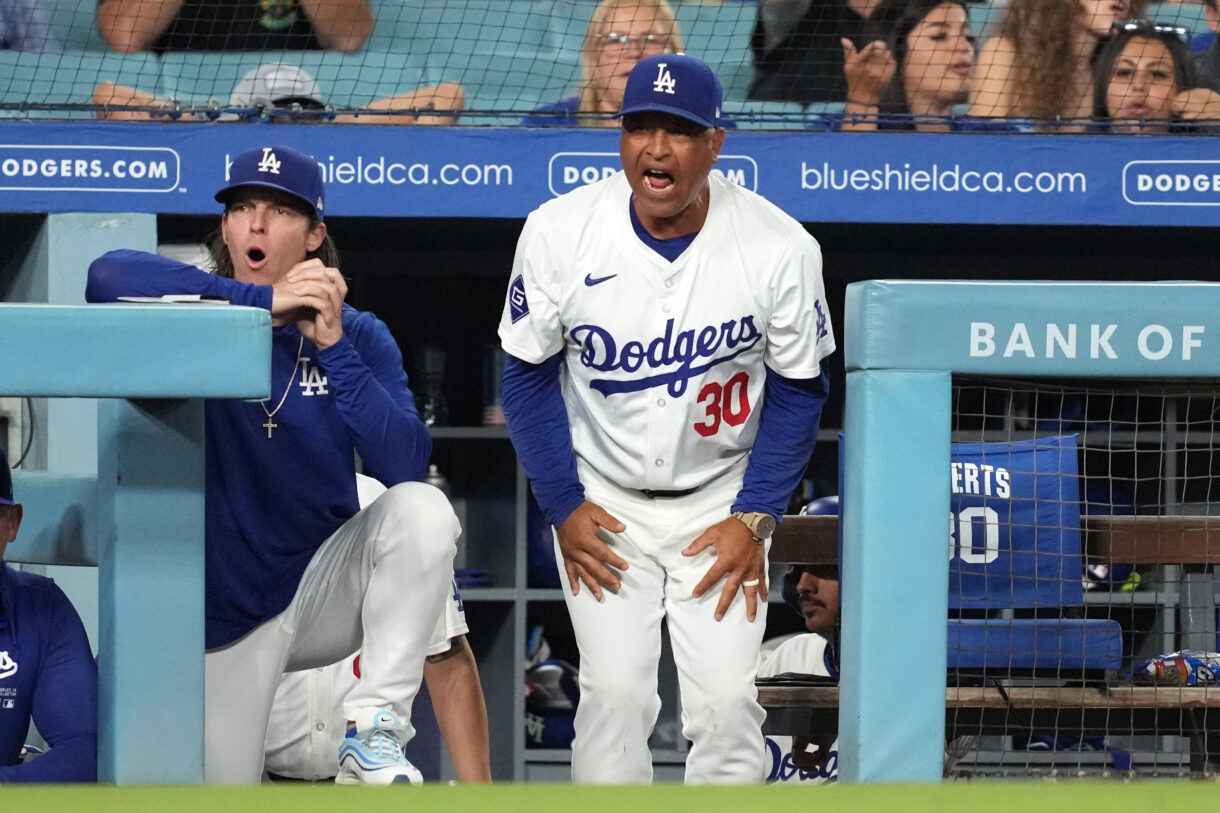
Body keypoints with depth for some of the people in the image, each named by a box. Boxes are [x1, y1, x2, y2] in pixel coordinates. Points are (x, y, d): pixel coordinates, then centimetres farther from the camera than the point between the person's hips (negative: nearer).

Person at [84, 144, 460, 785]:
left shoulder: (359, 336, -3)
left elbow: (406, 464, -17)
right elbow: (109, 275, -33)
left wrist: (332, 347, -25)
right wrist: (262, 300, -34)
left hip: (325, 584, 1)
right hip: (227, 617, -1)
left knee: (422, 509, -27)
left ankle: (374, 730, -23)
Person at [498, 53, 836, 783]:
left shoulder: (781, 248, -15)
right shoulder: (558, 233, -15)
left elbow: (799, 390, -3)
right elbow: (528, 375, -2)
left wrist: (754, 518, -9)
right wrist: (563, 507, -6)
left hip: (721, 502, 0)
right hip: (602, 498, 0)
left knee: (727, 698, -8)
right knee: (615, 693, -11)